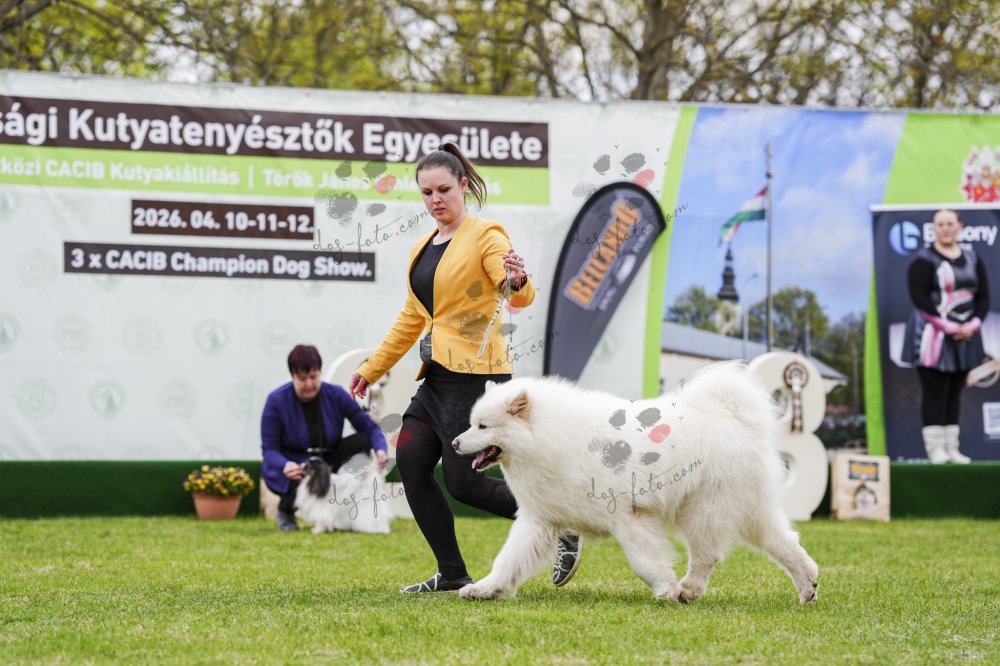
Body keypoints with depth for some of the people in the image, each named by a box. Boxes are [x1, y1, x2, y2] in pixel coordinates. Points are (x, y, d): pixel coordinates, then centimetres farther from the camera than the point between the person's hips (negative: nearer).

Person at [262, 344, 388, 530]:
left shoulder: (336, 395, -9)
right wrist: (285, 466, -38)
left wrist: (381, 449, -31)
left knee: (361, 441, -20)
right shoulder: (276, 401, -16)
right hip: (291, 468, -4)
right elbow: (269, 449, -15)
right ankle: (285, 510, -2)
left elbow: (369, 428, -8)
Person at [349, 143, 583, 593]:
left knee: (462, 481, -10)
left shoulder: (485, 235, -8)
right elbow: (411, 319, 24)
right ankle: (452, 574, 4)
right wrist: (371, 369, 24)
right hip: (438, 375, 8)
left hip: (475, 374, -8)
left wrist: (518, 282, -46)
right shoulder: (422, 249, 16)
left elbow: (520, 297, -22)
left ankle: (563, 532, 4)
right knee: (410, 464, -1)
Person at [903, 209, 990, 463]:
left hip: (965, 336, 5)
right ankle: (935, 448, -5)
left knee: (954, 393, 7)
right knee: (935, 392, -6)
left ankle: (952, 448, 10)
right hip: (933, 337, -5)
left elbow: (983, 297, 9)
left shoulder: (973, 260, 11)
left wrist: (972, 324, -8)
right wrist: (949, 327, -19)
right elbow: (919, 298, -16)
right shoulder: (924, 261, -7)